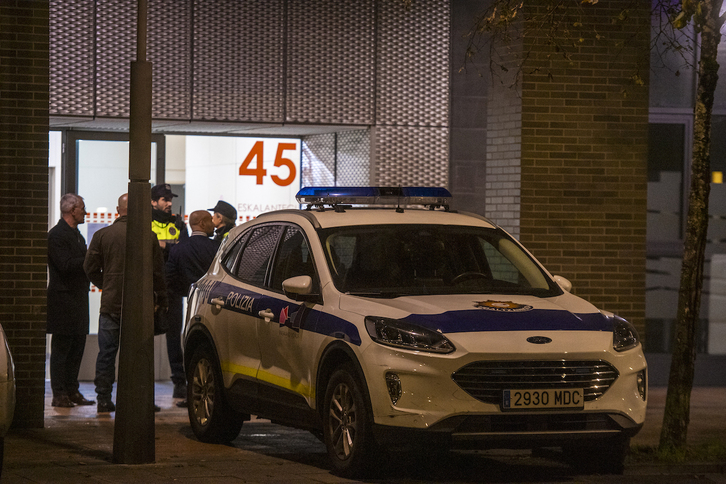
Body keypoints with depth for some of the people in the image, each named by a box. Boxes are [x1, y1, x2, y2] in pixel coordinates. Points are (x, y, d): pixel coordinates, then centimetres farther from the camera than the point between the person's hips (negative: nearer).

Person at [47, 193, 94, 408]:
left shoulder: (76, 235, 19)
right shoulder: (56, 235, -11)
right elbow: (65, 265, -21)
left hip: (78, 300, 9)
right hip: (63, 300, -9)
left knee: (76, 349, 10)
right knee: (61, 349, -5)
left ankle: (72, 391, 15)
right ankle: (59, 395, -3)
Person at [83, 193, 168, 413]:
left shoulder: (102, 235, -2)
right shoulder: (149, 237, -5)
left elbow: (90, 268, 2)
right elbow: (158, 272, -1)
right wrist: (161, 299, 11)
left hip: (110, 304, 1)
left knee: (106, 353, 7)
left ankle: (104, 399, 6)